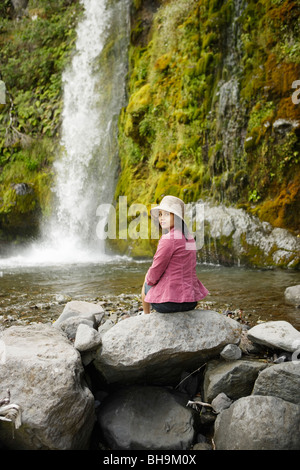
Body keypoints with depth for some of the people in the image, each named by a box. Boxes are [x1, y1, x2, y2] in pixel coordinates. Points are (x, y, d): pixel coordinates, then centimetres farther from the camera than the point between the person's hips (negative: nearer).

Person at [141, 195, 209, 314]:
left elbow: (154, 276, -14)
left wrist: (148, 278, 8)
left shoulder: (169, 239, -18)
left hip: (170, 302, -7)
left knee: (146, 285, 26)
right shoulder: (189, 237, 7)